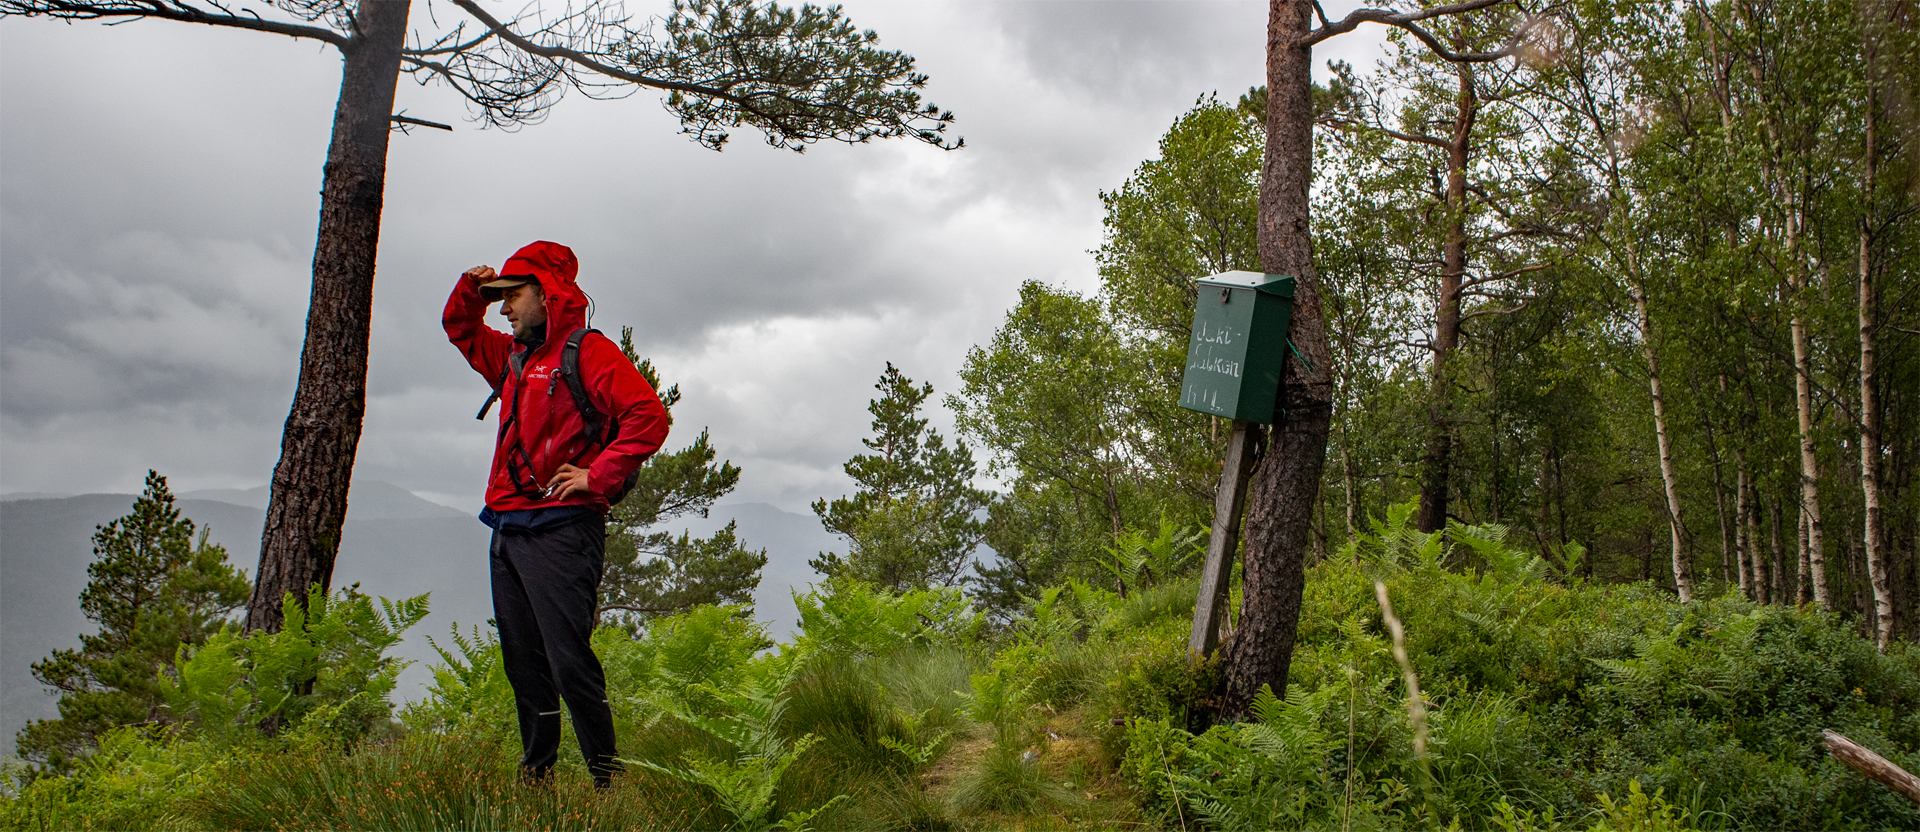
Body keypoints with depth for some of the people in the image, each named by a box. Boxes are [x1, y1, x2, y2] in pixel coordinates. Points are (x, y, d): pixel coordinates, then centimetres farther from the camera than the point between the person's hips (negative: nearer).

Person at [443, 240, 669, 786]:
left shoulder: (589, 351, -5)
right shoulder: (513, 357, 20)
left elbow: (648, 417, -17)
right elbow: (460, 330, 38)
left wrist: (597, 476, -18)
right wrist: (472, 290, 17)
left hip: (560, 530, -8)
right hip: (507, 532, 9)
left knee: (569, 662, -12)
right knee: (523, 663, 11)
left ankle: (608, 778, -3)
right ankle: (535, 774, 21)